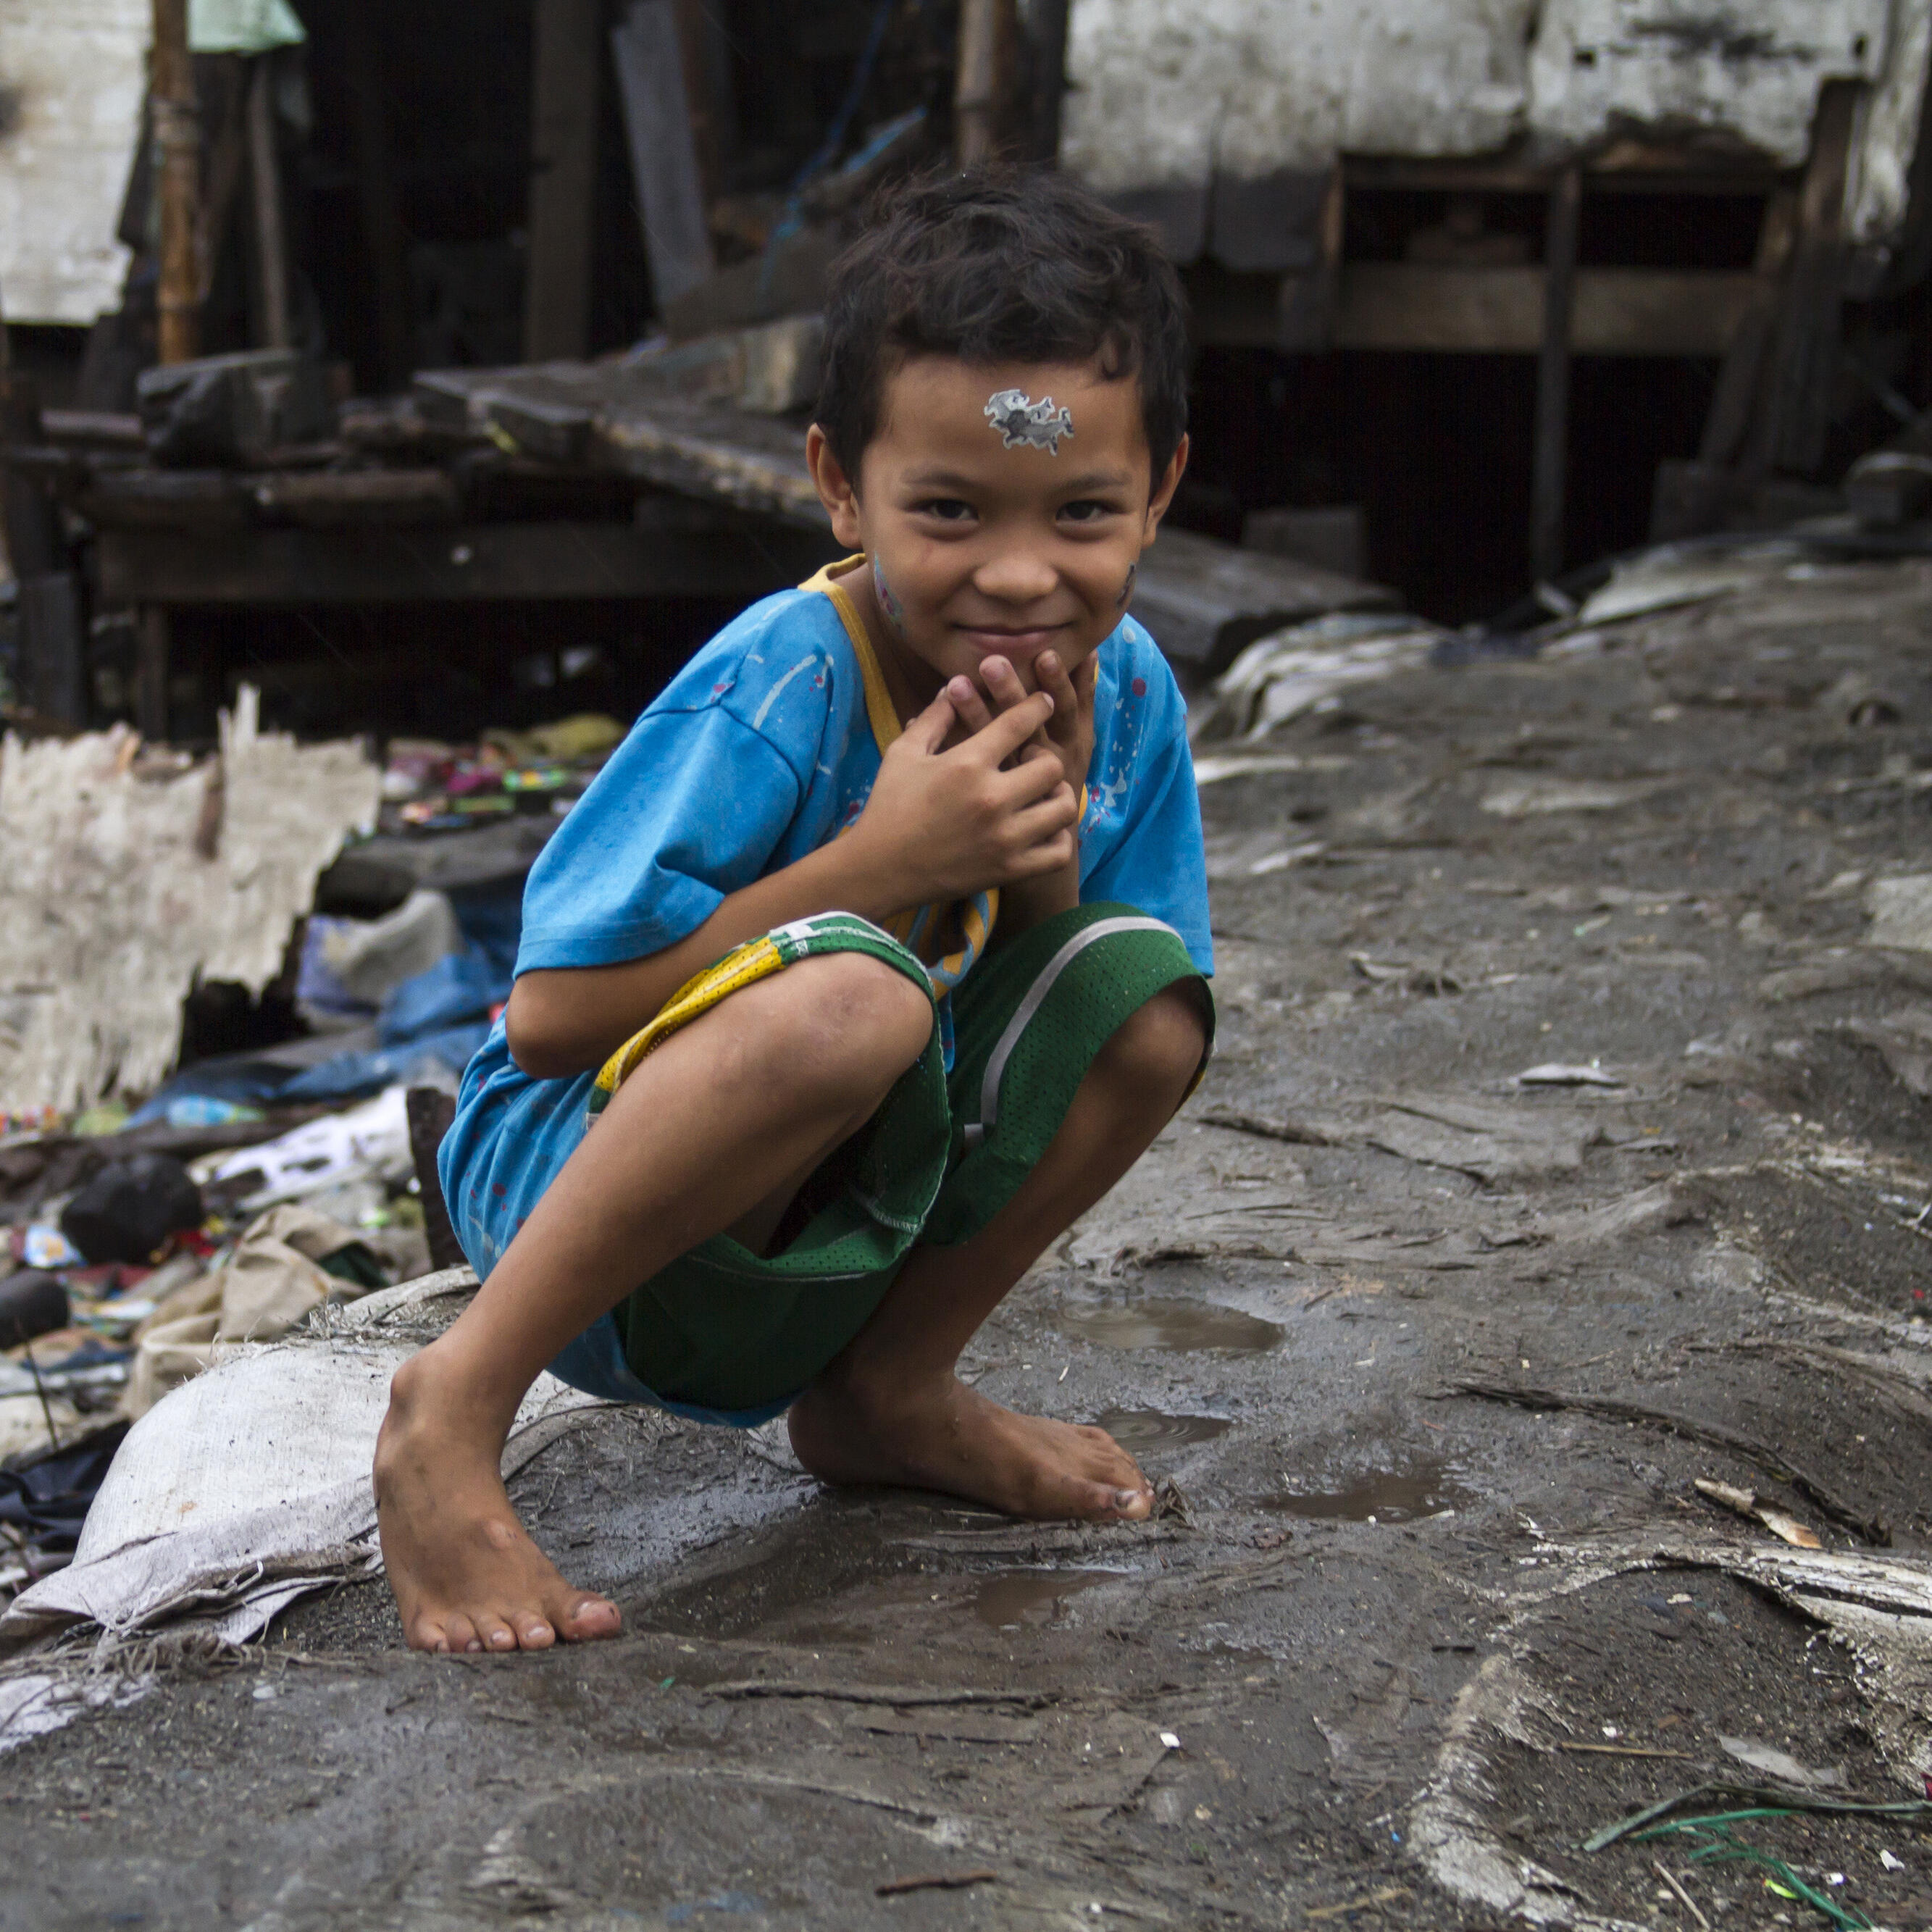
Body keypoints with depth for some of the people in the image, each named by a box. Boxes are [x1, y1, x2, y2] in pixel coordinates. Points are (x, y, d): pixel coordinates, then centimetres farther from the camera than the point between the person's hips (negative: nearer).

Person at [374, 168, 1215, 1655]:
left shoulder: (1123, 697, -5)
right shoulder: (778, 695, -24)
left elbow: (1109, 1043, 1)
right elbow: (551, 1012, -26)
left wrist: (1047, 850, -19)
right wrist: (882, 862, -29)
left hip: (808, 1243, 7)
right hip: (569, 1180, -7)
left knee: (1148, 993, -10)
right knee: (851, 994, -36)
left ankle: (887, 1393, 7)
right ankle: (457, 1406, -21)